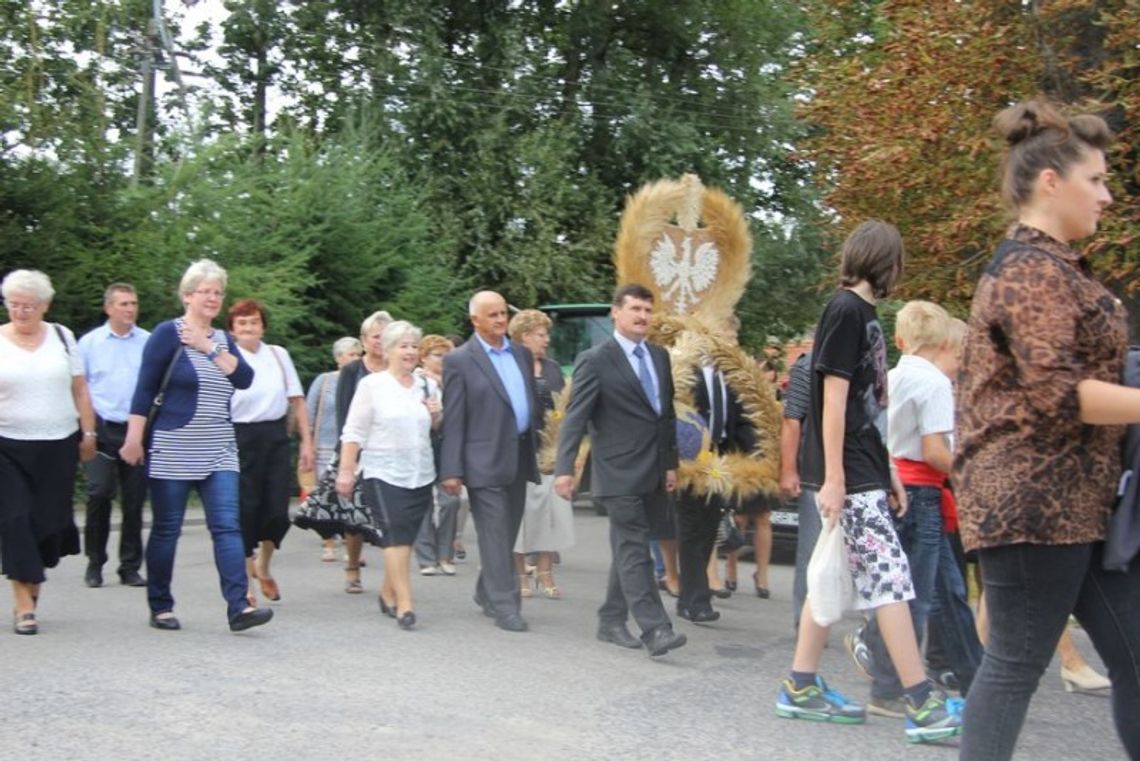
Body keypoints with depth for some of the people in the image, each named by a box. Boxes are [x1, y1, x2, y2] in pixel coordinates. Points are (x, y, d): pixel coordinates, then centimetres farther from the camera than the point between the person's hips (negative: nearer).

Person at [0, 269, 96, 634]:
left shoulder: (62, 337, 7)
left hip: (59, 445, 2)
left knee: (50, 520, 5)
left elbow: (80, 389, 9)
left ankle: (31, 580, 30)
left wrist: (88, 433, 6)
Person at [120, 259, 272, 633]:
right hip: (173, 450, -5)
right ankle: (160, 607, 15)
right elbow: (144, 389, -7)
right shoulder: (168, 333, -3)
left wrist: (209, 348, -10)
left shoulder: (223, 339, 14)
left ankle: (238, 606, -12)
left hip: (218, 452, 5)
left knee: (227, 526, -6)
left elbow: (244, 378, -2)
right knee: (167, 529, 3)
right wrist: (134, 438, -13)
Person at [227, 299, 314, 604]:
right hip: (240, 438, -3)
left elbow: (297, 401, 11)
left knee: (278, 510, 0)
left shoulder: (279, 355, 8)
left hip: (276, 437, 3)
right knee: (245, 510, 3)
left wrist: (307, 441, 7)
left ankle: (263, 567, 29)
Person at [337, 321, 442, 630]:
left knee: (404, 537, 8)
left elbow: (439, 430, 21)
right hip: (384, 474, -4)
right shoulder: (371, 385, -2)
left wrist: (437, 415, 0)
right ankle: (404, 604, -14)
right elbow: (354, 432, -4)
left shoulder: (428, 386, 11)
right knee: (397, 534, -12)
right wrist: (346, 471, -9)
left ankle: (388, 594, 23)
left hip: (420, 474, 5)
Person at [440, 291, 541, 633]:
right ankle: (504, 605, -2)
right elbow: (453, 420, -7)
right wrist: (451, 470, -11)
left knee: (508, 533, 13)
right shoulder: (459, 360, -5)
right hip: (484, 460, -6)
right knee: (495, 534, -5)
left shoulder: (522, 354, 13)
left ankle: (487, 592, 30)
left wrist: (535, 450, 13)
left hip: (519, 457, 6)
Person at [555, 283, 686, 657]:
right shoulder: (595, 360, -7)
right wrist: (565, 468, -16)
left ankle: (612, 622, 21)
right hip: (619, 473, -7)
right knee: (635, 552, -10)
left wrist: (671, 462, 15)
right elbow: (575, 417, -10)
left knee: (627, 551, 12)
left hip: (653, 473, 7)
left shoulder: (660, 356, 13)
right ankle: (654, 629, -14)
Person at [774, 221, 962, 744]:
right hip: (848, 477, -9)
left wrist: (888, 472, 19)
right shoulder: (845, 311, -12)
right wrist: (832, 479, -19)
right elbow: (834, 400, -16)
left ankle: (801, 687, 18)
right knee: (889, 578, -9)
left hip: (865, 473, 9)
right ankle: (922, 705, -8)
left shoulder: (864, 314, 15)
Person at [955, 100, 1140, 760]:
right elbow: (1057, 392, -21)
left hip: (1076, 500, 10)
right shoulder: (1035, 268, -13)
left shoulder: (1048, 265, 18)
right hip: (1036, 500, -10)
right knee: (1017, 664, -4)